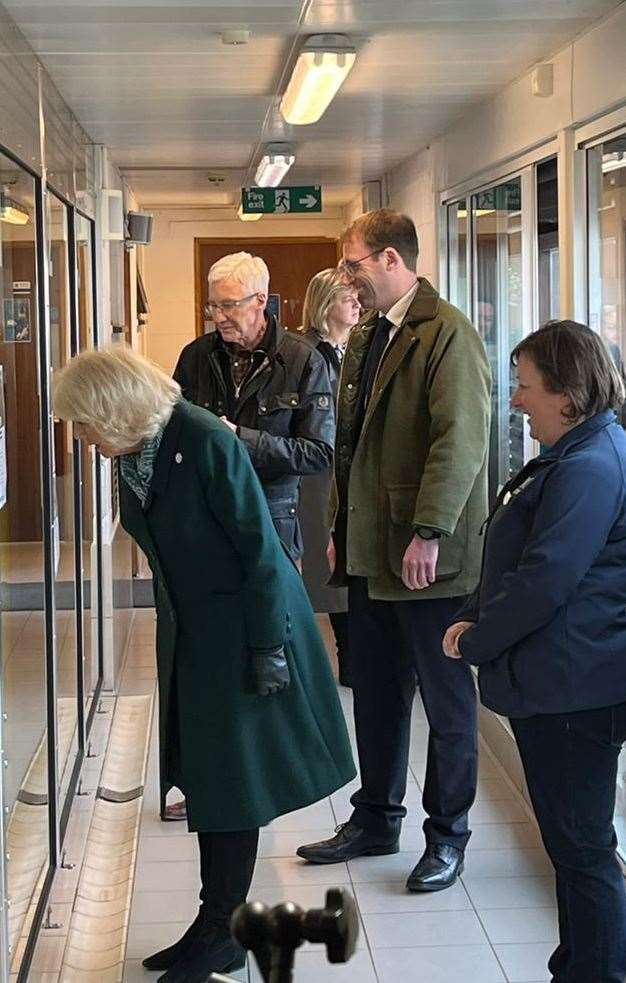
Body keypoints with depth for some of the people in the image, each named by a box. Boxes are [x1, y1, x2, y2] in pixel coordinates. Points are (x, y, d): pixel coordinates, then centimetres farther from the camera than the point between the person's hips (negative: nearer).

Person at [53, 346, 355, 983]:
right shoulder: (133, 453, 1)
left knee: (232, 782, 3)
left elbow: (259, 549, -20)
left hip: (241, 627, -8)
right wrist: (171, 631, 16)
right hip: (189, 633, 8)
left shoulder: (207, 444, -23)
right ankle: (215, 925, 24)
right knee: (204, 780, 13)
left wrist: (268, 649, -18)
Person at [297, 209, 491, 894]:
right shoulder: (365, 337, 15)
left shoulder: (447, 334, -13)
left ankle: (447, 835, 19)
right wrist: (341, 527, 16)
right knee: (375, 693, 16)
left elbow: (461, 443, -20)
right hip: (369, 551, 8)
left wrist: (428, 534, -22)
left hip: (428, 555, -8)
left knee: (446, 700, 6)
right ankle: (376, 819, 30)